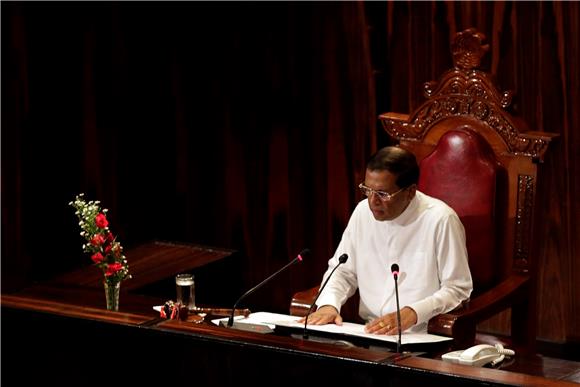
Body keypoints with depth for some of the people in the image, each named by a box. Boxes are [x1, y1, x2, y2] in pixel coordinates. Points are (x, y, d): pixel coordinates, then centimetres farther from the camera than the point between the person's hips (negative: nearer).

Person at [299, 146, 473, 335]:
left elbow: (458, 290, -8)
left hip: (424, 338, -5)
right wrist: (328, 304, -3)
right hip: (368, 332, 5)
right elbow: (342, 270, 17)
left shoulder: (440, 220, -10)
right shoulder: (363, 211, 7)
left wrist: (412, 313, -22)